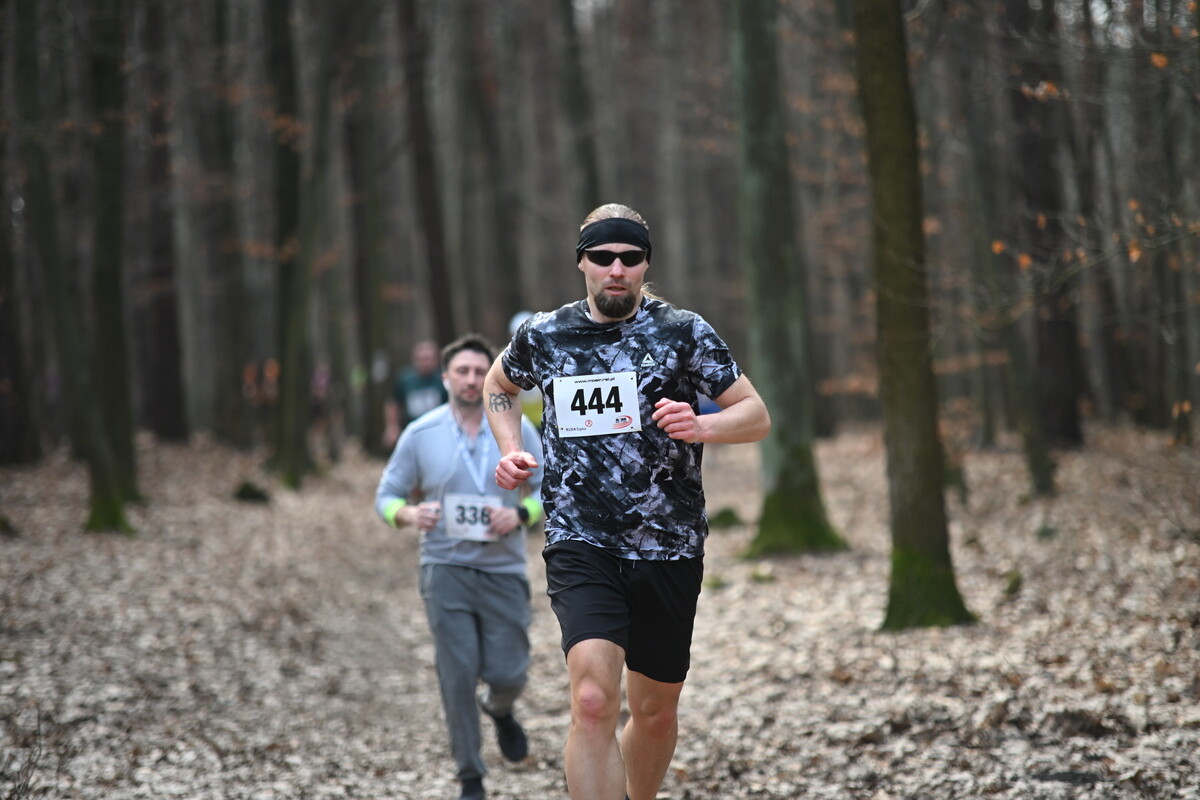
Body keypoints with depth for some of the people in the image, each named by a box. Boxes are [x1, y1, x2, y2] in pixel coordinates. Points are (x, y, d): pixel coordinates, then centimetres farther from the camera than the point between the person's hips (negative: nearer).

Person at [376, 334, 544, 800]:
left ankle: (500, 710, 38)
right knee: (457, 674, -7)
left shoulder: (517, 430, 1)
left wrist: (520, 514, -16)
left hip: (503, 570, 1)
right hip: (446, 568, -1)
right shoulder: (420, 434, 1)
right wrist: (409, 515, -16)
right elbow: (387, 496, 6)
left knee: (507, 674, -1)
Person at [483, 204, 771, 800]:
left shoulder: (683, 333, -1)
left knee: (655, 711, 13)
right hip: (580, 544, -1)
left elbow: (758, 417, 1)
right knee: (593, 699, -22)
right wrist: (512, 451, 10)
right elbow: (498, 384, 27)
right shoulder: (543, 335, 5)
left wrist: (701, 426, -20)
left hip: (668, 549, 1)